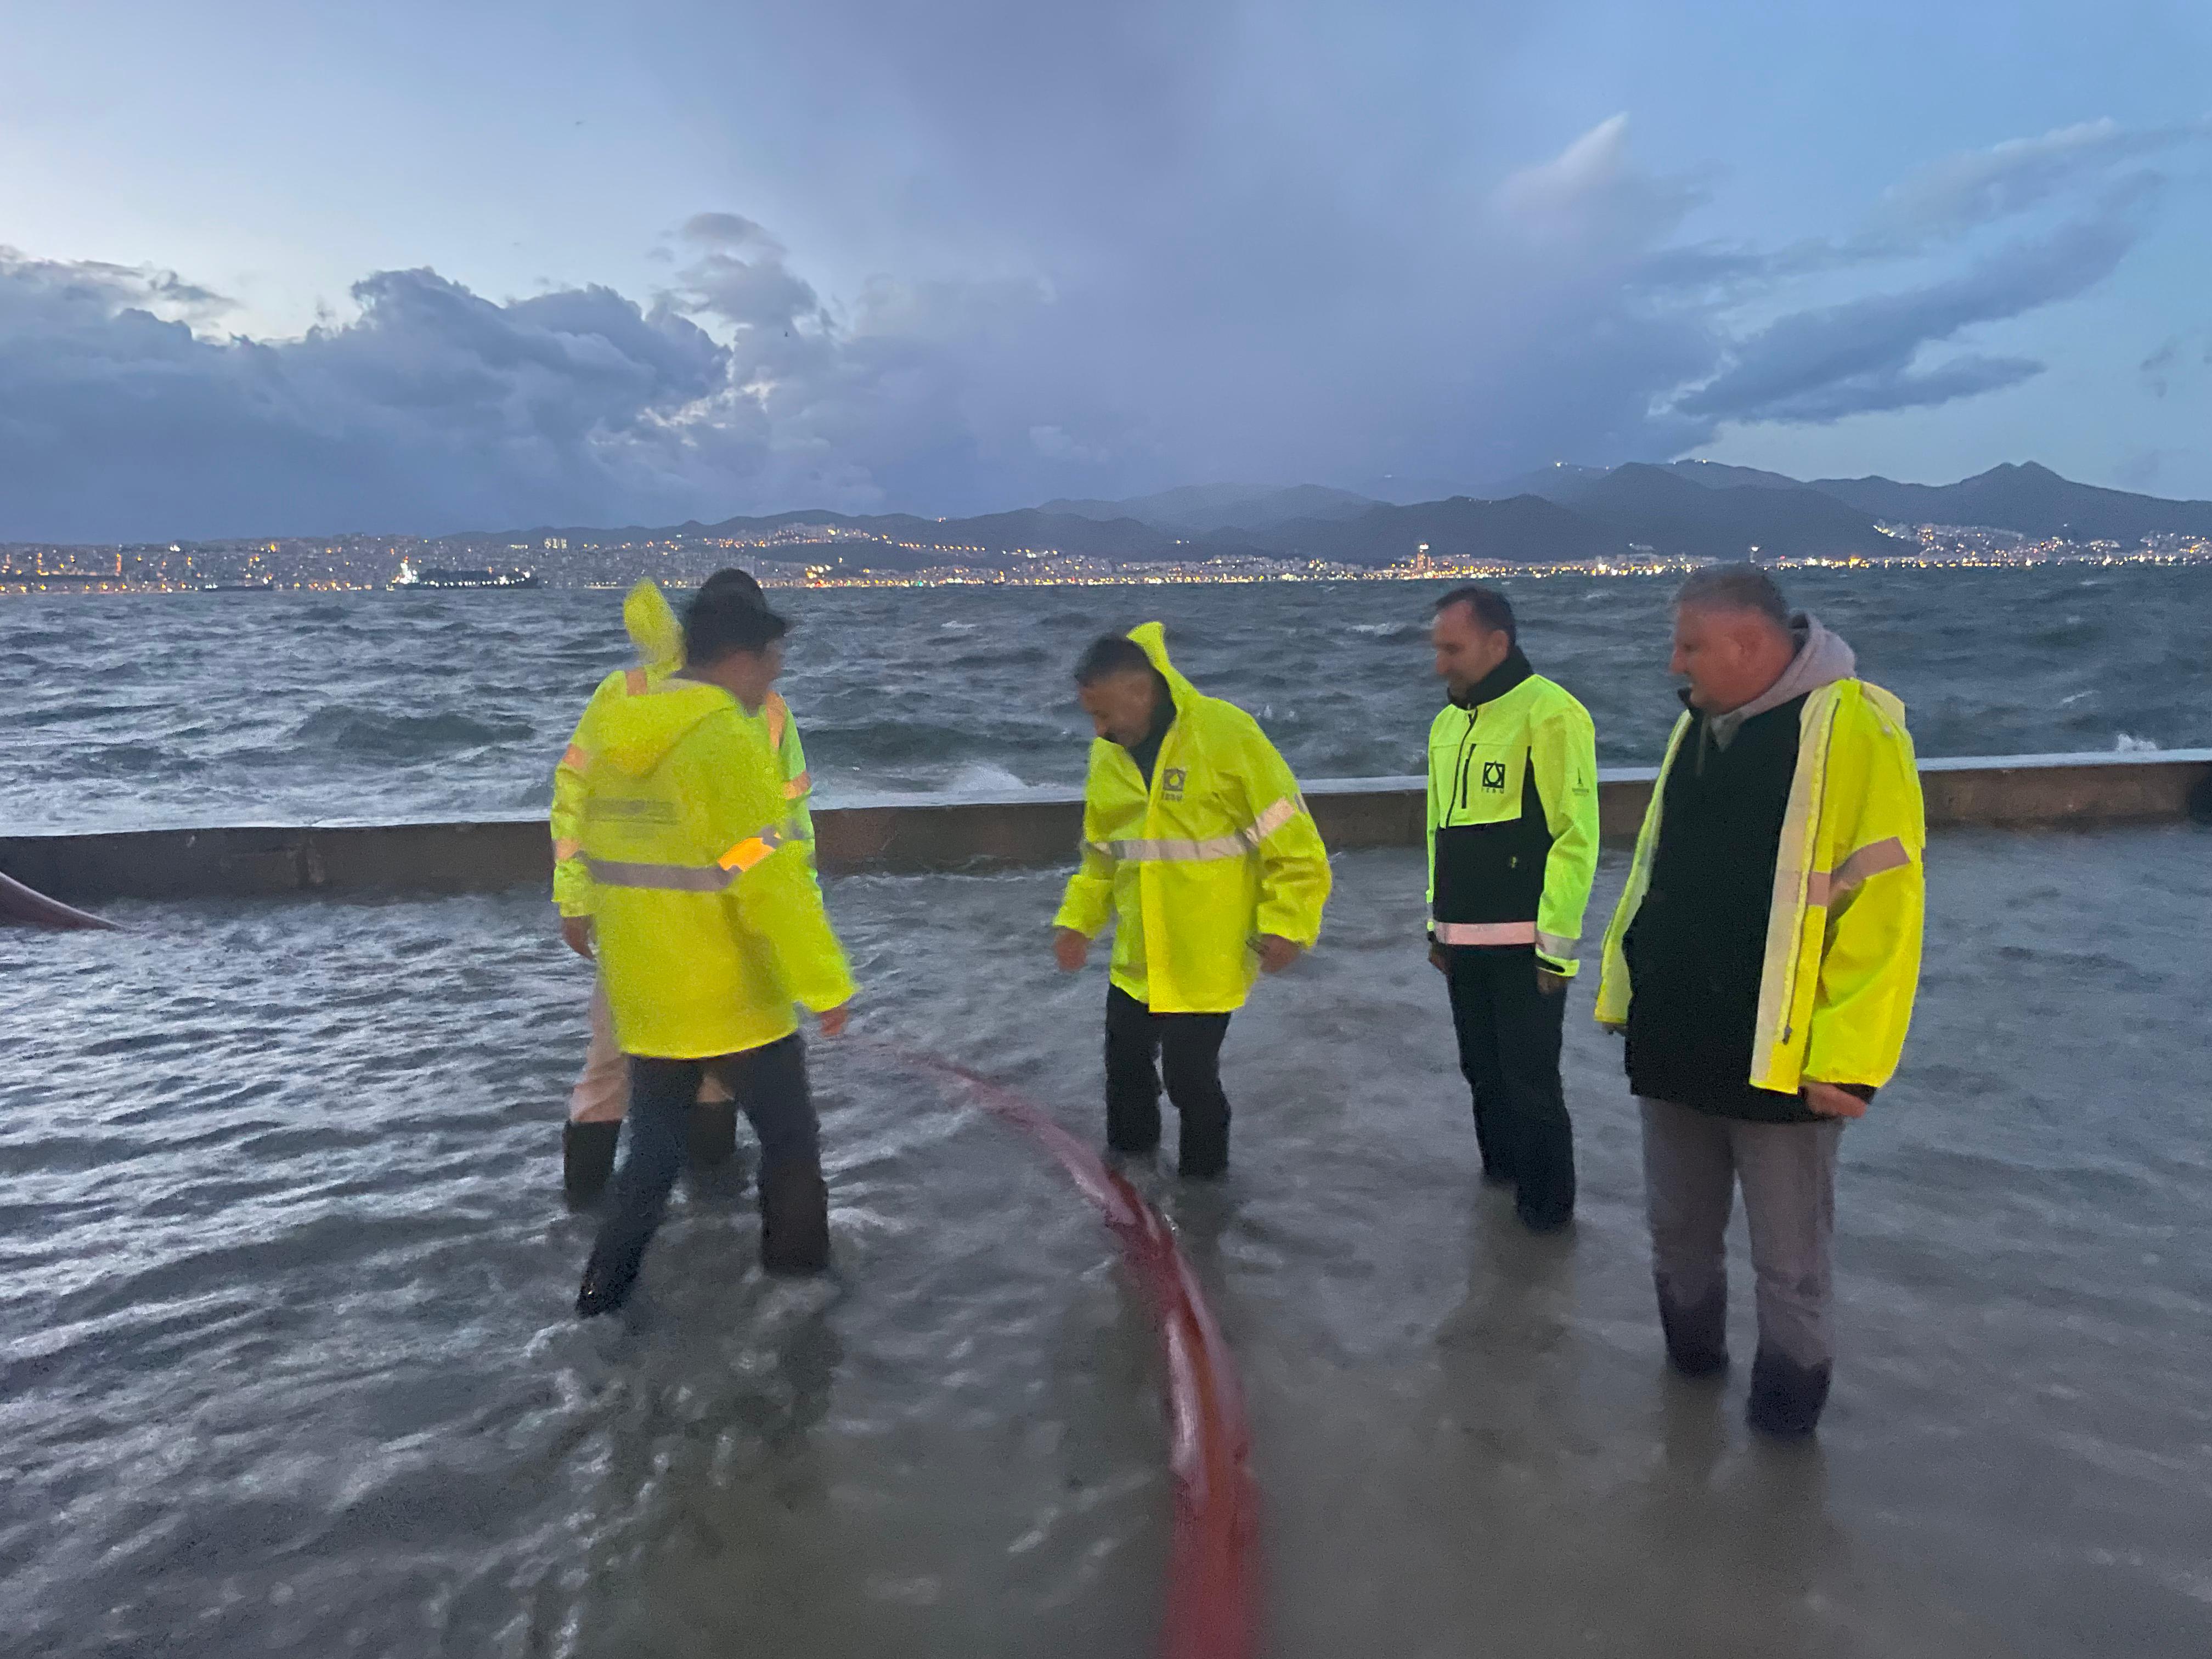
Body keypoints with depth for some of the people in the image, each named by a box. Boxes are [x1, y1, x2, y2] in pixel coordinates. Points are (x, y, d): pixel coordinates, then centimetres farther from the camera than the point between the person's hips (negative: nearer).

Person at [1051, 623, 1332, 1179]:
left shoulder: (1226, 733, -17)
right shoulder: (1107, 756, 1)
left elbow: (1292, 838, -13)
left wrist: (1287, 923, -18)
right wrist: (1078, 921, 2)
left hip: (1207, 958, -6)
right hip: (1136, 961, 6)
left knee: (1191, 1075, 2)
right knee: (1125, 1064, 18)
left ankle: (1203, 1177, 28)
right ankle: (1127, 1156, 44)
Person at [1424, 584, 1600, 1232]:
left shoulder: (1550, 715, -13)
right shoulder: (1448, 723, 12)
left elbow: (1575, 835, -16)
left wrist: (1557, 942, -16)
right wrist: (1439, 923, 18)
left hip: (1524, 942, -7)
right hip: (1464, 939, 8)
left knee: (1530, 1081, 1)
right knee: (1483, 1071, 18)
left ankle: (1546, 1208, 18)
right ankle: (1502, 1176, 35)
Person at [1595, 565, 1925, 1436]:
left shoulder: (1852, 727, -14)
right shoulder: (1697, 726, 8)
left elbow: (1881, 907, -17)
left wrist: (1846, 1058, -19)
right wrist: (1624, 995, 12)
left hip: (1780, 1059, -6)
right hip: (1673, 1042, 7)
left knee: (1788, 1260, 10)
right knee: (1678, 1231, 21)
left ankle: (1787, 1408, 32)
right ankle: (1691, 1362, 43)